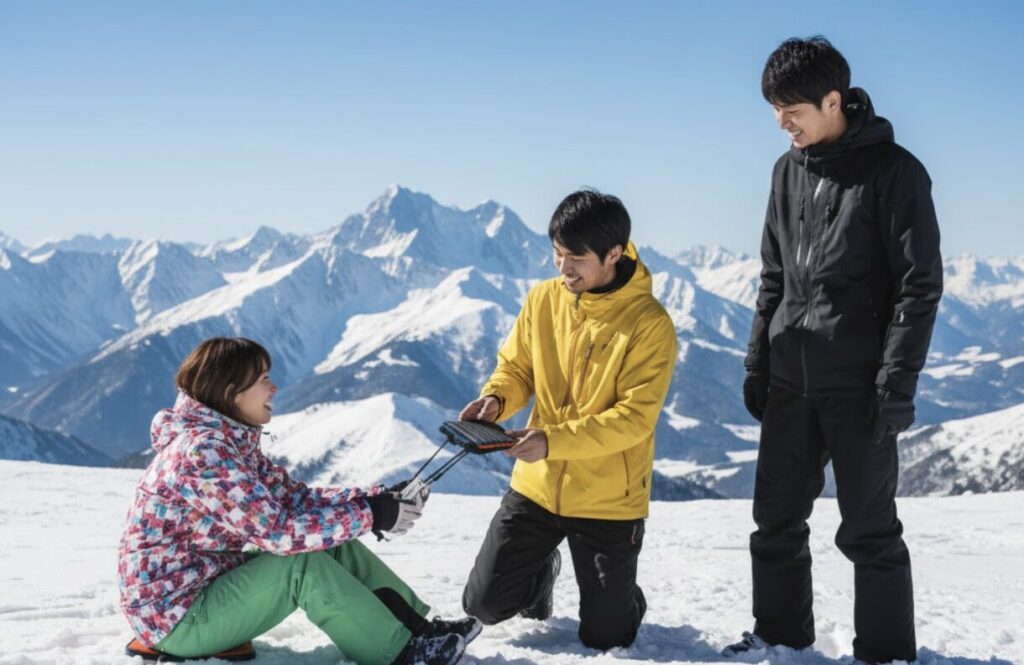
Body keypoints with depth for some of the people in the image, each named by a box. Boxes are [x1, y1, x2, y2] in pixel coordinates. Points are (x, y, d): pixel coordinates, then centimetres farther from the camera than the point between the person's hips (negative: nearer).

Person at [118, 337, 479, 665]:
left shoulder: (233, 440, 6)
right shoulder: (203, 450, -25)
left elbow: (296, 497, 4)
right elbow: (275, 529, -29)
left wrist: (376, 498, -8)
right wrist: (371, 515, -24)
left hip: (210, 584, 9)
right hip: (173, 615, -9)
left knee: (337, 548, 0)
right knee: (304, 565, -24)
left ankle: (419, 627, 6)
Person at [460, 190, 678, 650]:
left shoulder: (649, 323, -18)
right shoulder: (542, 300, -4)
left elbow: (635, 417, -22)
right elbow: (515, 368, 7)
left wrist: (555, 440, -33)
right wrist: (495, 400, -16)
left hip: (610, 502, -4)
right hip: (537, 488, 4)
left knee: (605, 639, 5)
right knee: (483, 605, 5)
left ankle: (624, 596, 41)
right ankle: (542, 572, 37)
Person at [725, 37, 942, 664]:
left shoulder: (893, 171, -9)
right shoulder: (789, 171, 10)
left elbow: (919, 284, -11)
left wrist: (897, 384, -16)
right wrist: (758, 364, 12)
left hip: (858, 384, -6)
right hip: (790, 381, 6)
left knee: (869, 529, 0)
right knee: (777, 519, 11)